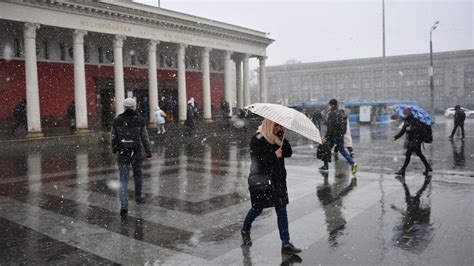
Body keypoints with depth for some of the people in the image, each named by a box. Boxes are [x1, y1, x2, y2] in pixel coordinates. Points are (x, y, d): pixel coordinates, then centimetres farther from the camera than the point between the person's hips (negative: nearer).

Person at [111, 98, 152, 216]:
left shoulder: (117, 121, -4)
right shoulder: (140, 120, -8)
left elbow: (113, 138, 3)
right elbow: (145, 138, -7)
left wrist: (114, 150, 20)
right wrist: (149, 153, 1)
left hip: (123, 154, 0)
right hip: (137, 153, 0)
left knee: (123, 180, 4)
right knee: (138, 174, 24)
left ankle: (124, 205, -11)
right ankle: (138, 197, 41)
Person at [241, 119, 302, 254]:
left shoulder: (277, 138, 10)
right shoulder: (257, 139, -12)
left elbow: (288, 153, 1)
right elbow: (257, 160, -20)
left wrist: (282, 137, -8)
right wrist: (275, 155, -21)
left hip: (278, 179, 6)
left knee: (282, 210, 3)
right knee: (258, 208, 9)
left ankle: (286, 243, 7)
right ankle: (245, 230, 38)